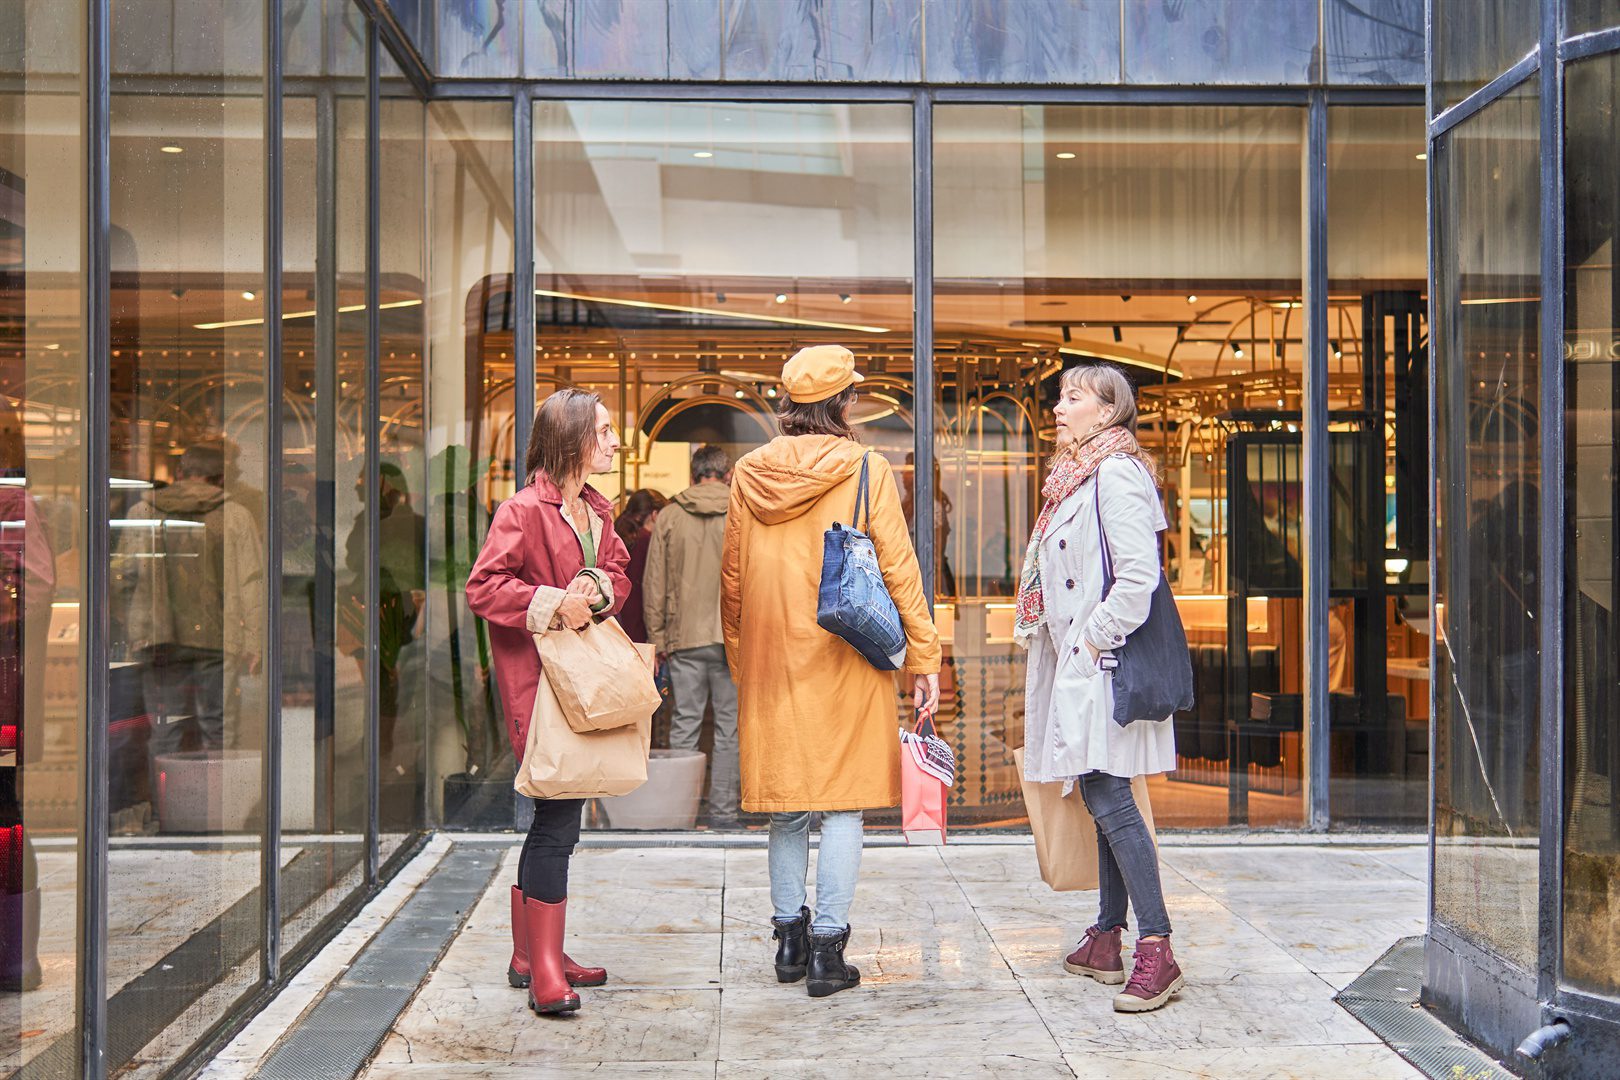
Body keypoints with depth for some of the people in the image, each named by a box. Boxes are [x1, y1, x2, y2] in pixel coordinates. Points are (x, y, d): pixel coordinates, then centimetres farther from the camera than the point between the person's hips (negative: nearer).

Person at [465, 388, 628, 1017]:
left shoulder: (598, 510, 13)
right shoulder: (523, 511, -12)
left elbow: (618, 572, 17)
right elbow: (482, 587, -14)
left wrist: (597, 590, -5)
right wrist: (550, 604, -22)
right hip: (537, 681, -9)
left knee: (554, 818, 14)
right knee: (558, 819, -11)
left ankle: (529, 957, 26)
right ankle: (544, 971, -3)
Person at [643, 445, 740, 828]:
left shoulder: (669, 517, 5)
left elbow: (654, 585, 6)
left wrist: (658, 638, 11)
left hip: (683, 638, 2)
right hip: (733, 638, -2)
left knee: (684, 725, 7)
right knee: (728, 727, 4)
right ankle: (722, 811, 6)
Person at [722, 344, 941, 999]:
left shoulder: (749, 474, 4)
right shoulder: (866, 471, -6)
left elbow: (732, 581, 9)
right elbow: (898, 570, -6)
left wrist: (740, 664, 18)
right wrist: (923, 657, -1)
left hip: (771, 662, 4)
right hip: (844, 661, -4)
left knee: (786, 803, 13)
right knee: (841, 802, 2)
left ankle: (789, 937, 19)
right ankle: (827, 949, 2)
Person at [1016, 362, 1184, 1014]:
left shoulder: (1117, 474, -12)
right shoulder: (1074, 477, 18)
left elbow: (1138, 575, -21)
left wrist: (1095, 639, -15)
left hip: (1102, 666, -10)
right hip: (1076, 665, 10)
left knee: (1108, 799, -12)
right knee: (1103, 799, 12)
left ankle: (1157, 951, -9)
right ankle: (1107, 940, 20)